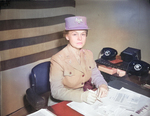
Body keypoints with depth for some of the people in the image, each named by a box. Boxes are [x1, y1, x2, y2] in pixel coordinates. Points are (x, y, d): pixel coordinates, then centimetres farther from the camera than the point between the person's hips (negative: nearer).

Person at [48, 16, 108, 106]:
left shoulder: (88, 54, 6)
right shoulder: (57, 59, -15)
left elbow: (95, 75, 12)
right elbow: (56, 91, -18)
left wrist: (102, 85, -11)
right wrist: (82, 96, -31)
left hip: (89, 101, 6)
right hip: (69, 103, -5)